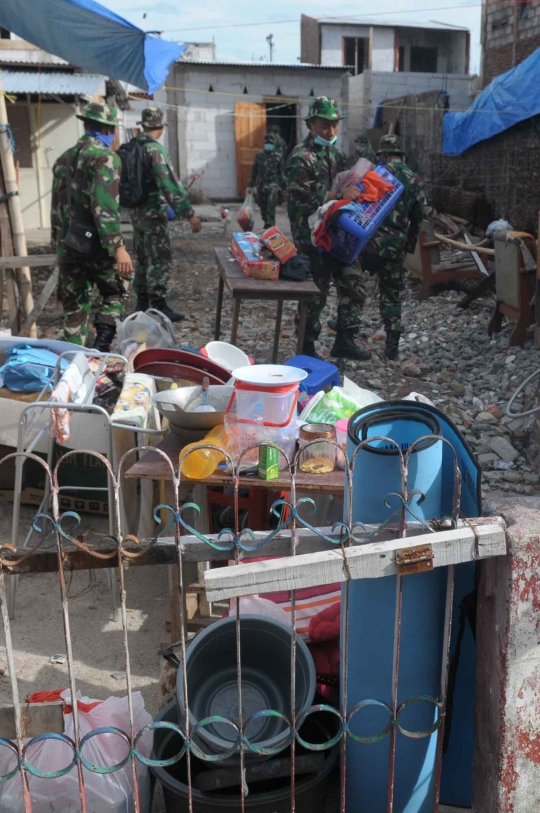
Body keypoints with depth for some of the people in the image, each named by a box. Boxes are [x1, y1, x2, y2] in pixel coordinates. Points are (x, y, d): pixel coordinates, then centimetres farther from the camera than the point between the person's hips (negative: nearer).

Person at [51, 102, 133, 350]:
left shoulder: (63, 158, 14)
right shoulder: (104, 157, -11)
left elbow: (56, 206, 18)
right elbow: (105, 206, -23)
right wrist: (118, 247, -26)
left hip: (68, 245, 6)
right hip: (96, 243, -6)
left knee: (74, 304, 12)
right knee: (116, 291, 14)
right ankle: (101, 345, 0)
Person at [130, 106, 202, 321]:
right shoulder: (154, 149, -17)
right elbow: (170, 183, -24)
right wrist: (189, 214, -25)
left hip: (137, 211, 8)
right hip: (153, 212, -8)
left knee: (143, 258, 15)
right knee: (159, 260, -4)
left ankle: (142, 304, 22)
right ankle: (159, 307, -2)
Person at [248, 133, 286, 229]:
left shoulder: (278, 156, 1)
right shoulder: (259, 155, 8)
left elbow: (282, 172, 3)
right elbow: (254, 171, 12)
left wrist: (283, 185, -1)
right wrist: (251, 185, 11)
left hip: (273, 185, -3)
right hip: (261, 185, 3)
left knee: (271, 206, -17)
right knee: (263, 206, 11)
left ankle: (270, 225, -17)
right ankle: (266, 223, 28)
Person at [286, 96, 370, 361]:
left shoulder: (336, 155, 14)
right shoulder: (300, 158, -12)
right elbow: (303, 199, -22)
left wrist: (360, 189, 6)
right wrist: (340, 194, -28)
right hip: (312, 237, -8)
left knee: (353, 285, 6)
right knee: (315, 294, 0)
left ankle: (345, 341, 18)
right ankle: (306, 348, 14)